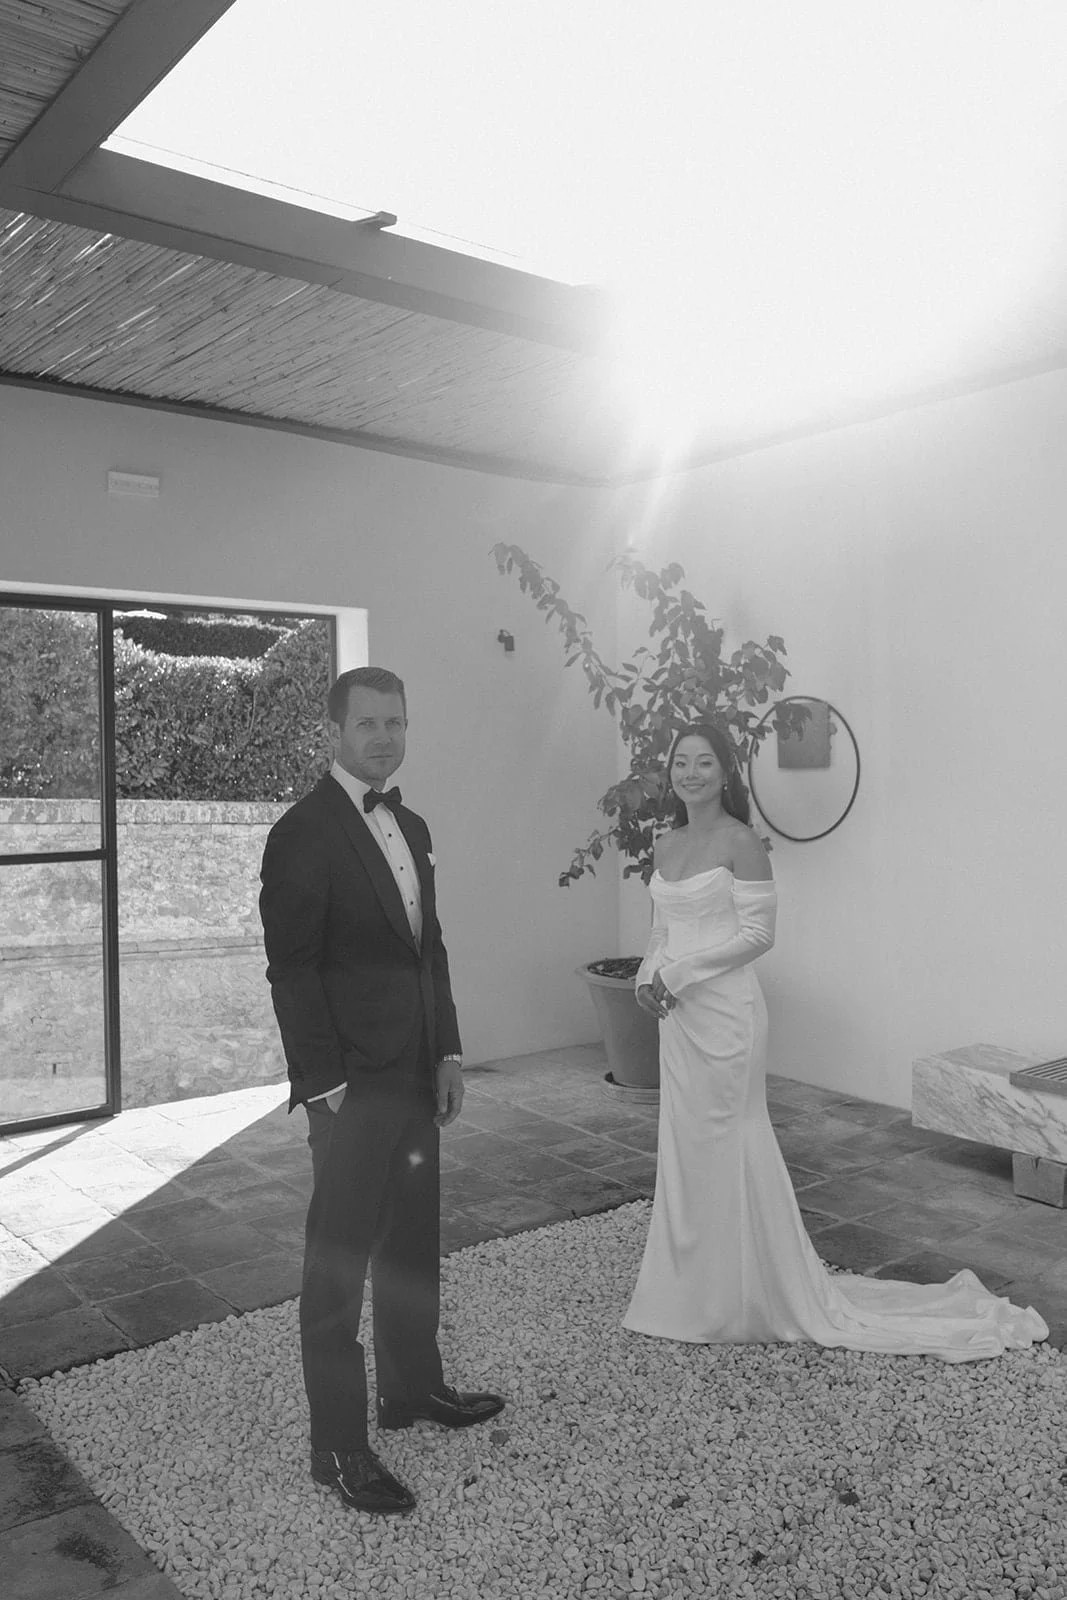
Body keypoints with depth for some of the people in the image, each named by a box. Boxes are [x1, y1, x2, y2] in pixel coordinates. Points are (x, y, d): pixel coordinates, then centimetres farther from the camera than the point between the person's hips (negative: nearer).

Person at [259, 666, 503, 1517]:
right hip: (353, 1085, -8)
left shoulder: (411, 827, 10)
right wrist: (324, 1085, -16)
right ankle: (338, 1446, 18)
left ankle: (414, 1385, 39)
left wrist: (449, 1052, 10)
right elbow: (293, 969, -15)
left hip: (416, 1076, 8)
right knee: (340, 1258, 4)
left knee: (414, 1241, 20)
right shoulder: (305, 833, -13)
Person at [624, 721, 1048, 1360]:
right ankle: (698, 1284, 30)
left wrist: (681, 973, -17)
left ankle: (744, 1295, 19)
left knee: (726, 1148, 2)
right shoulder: (666, 846, 9)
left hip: (724, 1013, -7)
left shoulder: (740, 842, -13)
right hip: (678, 1017, 8)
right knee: (686, 1146, 15)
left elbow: (758, 934, -15)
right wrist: (649, 973, -1)